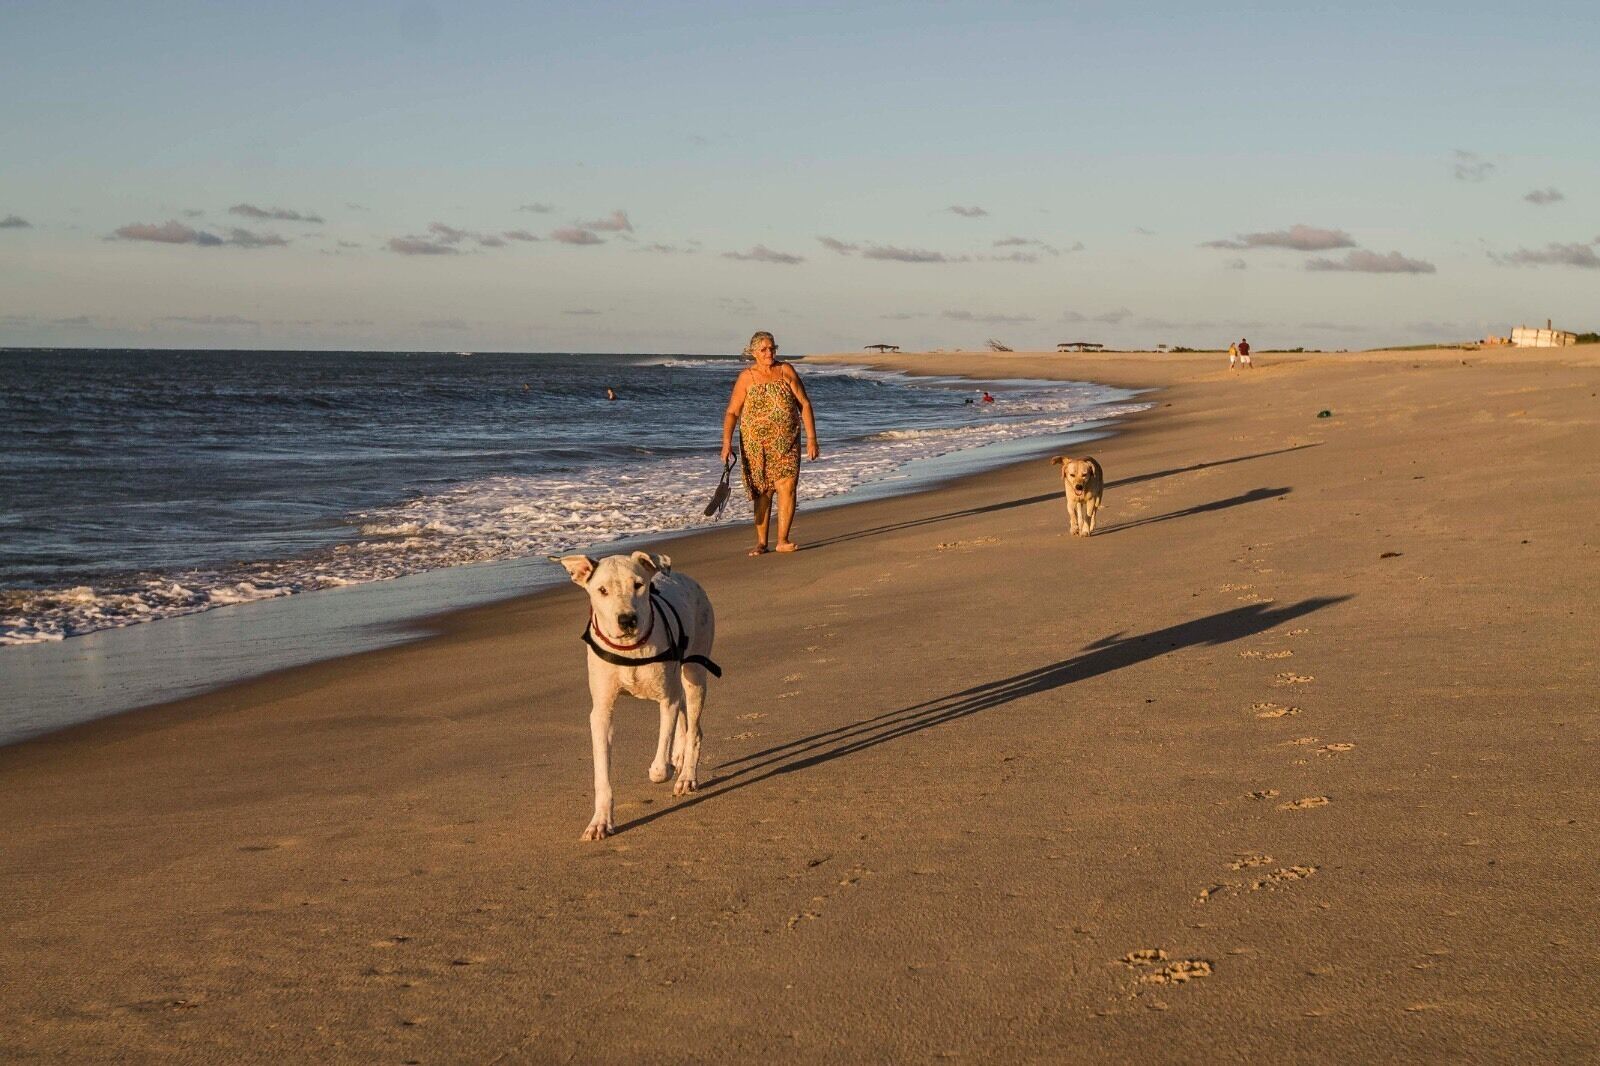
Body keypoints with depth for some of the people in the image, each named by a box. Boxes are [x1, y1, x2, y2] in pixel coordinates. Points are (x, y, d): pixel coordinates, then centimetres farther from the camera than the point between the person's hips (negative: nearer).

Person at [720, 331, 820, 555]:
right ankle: (761, 542, 13)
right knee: (762, 492, 3)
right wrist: (727, 442, -14)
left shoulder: (786, 371, 2)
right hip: (755, 443, 0)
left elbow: (804, 404, 3)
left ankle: (783, 540, -6)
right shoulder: (746, 377, -1)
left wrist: (811, 439, -3)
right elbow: (731, 412, -2)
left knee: (787, 487, -12)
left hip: (786, 443, 1)